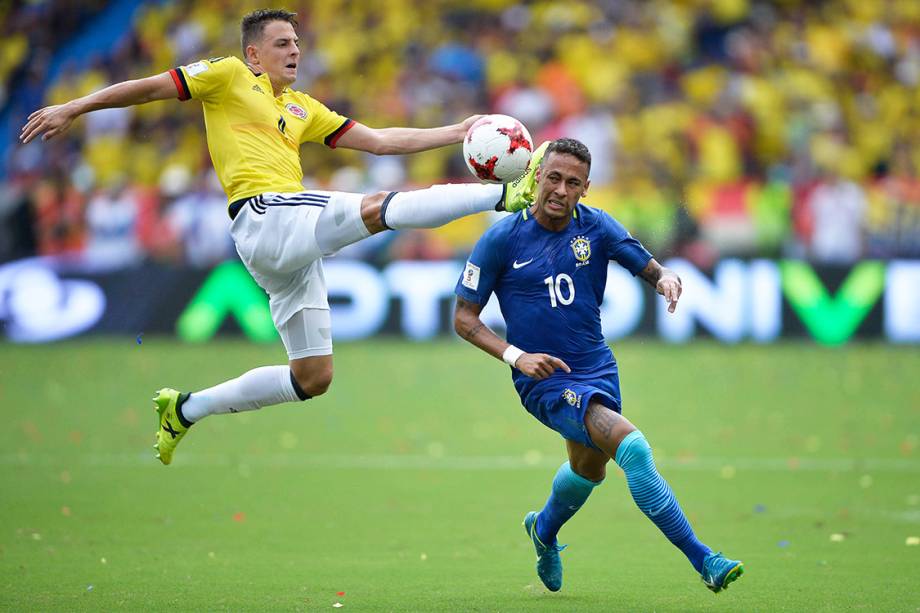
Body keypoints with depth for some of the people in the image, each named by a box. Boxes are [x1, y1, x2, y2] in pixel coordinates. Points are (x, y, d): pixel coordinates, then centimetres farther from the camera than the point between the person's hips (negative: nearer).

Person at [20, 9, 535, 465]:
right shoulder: (229, 76, 8)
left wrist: (455, 133, 18)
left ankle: (186, 409, 16)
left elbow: (379, 140, 25)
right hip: (265, 216, -8)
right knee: (381, 208, -25)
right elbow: (149, 88, 6)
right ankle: (504, 195, -30)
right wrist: (73, 109, -1)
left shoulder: (302, 108, 25)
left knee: (313, 377, 7)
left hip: (297, 246, 8)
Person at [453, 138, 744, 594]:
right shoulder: (502, 239, -12)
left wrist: (667, 280, -25)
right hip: (544, 380, -5)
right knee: (631, 446, -25)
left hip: (597, 368, 5)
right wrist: (515, 355, -21)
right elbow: (464, 318, -7)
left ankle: (545, 529, 60)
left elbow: (652, 269, 1)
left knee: (589, 470, 26)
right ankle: (703, 560, -24)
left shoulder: (596, 228, -4)